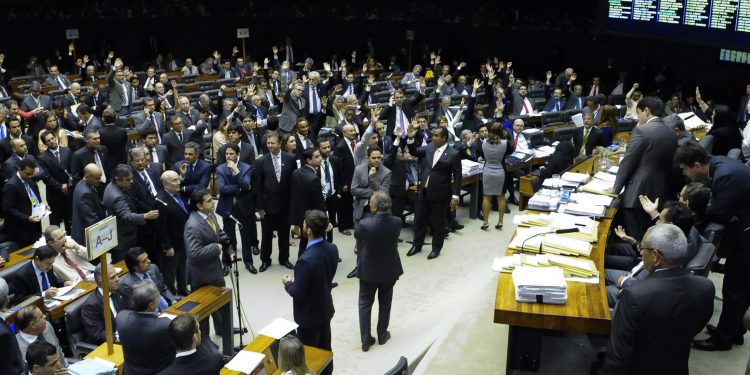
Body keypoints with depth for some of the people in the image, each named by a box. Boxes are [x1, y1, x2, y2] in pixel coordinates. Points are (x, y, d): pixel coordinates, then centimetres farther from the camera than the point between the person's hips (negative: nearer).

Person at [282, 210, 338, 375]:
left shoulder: (306, 260, -33)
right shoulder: (332, 249, -9)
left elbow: (297, 293, -23)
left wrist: (288, 283, -2)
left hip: (309, 315, -7)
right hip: (325, 309, 7)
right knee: (325, 350, 23)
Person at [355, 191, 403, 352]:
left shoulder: (364, 224, -26)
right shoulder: (397, 222, -18)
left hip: (368, 270, -2)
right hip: (389, 269, 2)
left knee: (365, 304, 15)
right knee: (385, 303, 22)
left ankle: (365, 340, 20)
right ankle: (382, 335, 35)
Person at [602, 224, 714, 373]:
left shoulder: (635, 295, -32)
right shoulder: (705, 288, -15)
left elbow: (618, 355, -25)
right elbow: (695, 329, 4)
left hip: (638, 369, -5)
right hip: (678, 368, 5)